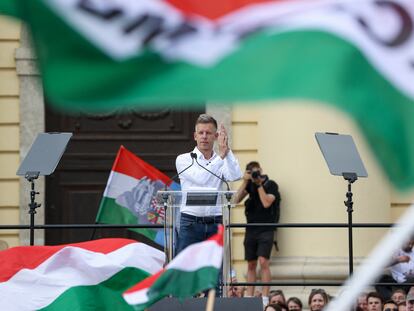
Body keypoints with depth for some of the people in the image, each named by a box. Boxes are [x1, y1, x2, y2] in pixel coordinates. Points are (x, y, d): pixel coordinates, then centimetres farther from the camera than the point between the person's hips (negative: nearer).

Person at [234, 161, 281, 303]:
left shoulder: (271, 185, -2)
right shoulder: (250, 185, 10)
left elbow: (266, 203, -14)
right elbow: (237, 199, -1)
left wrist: (259, 184, -13)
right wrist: (245, 181, -8)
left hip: (266, 230, -5)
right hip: (251, 229, 5)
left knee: (263, 261, -16)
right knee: (251, 264, 8)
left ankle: (265, 297, -17)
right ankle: (249, 296, 12)